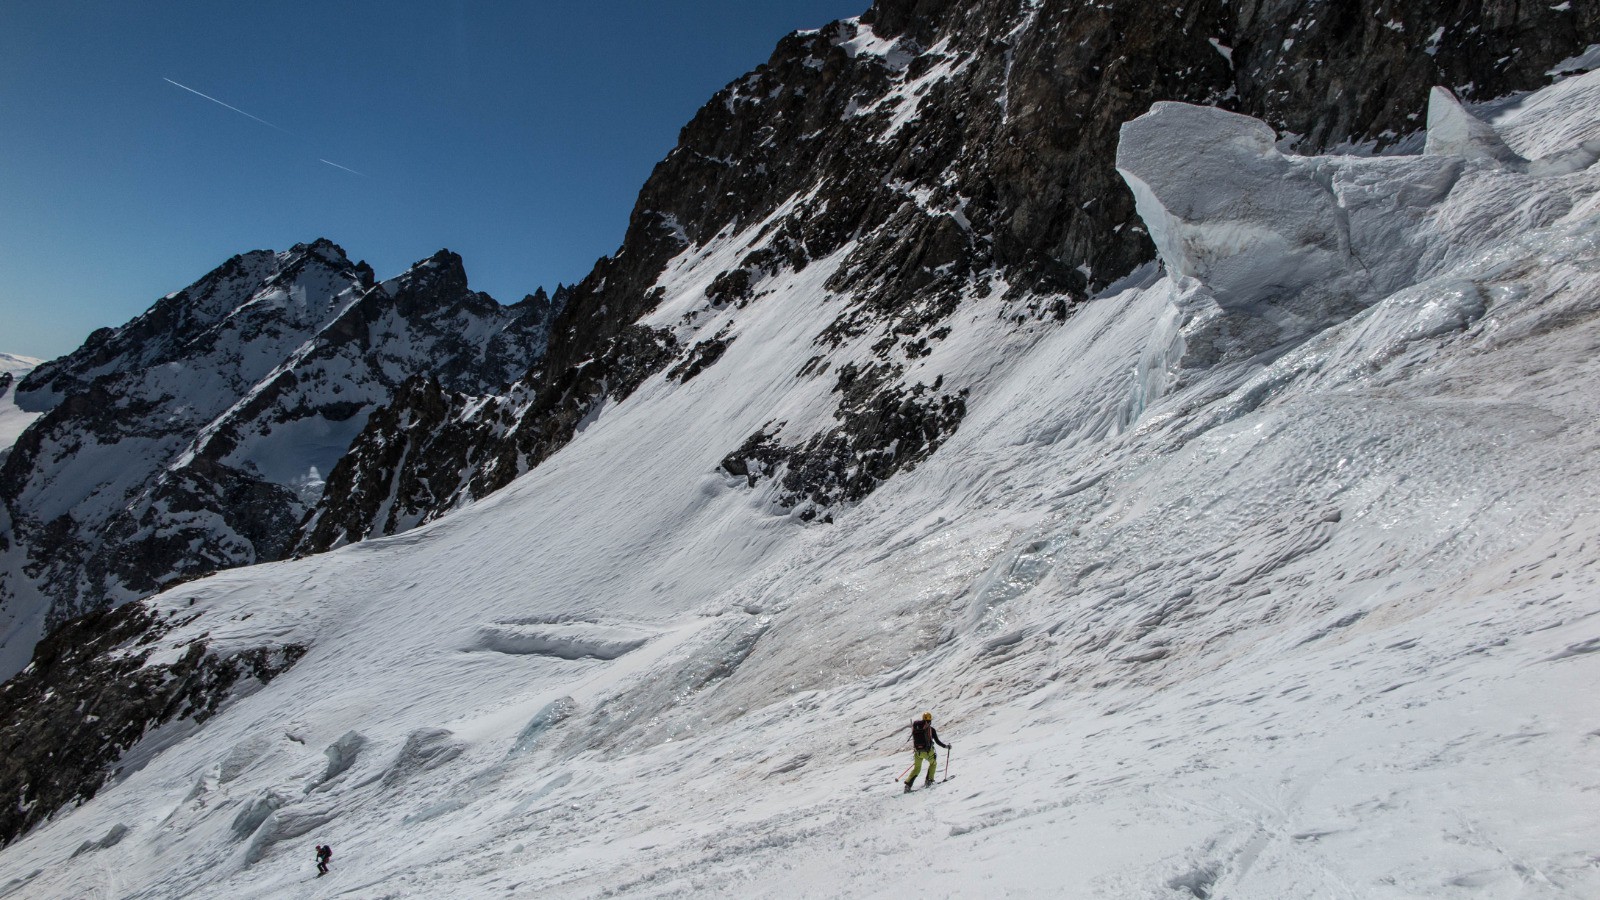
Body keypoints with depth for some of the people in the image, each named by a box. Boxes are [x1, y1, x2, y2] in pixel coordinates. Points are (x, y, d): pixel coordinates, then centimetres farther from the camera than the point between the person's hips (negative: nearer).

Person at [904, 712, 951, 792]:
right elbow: (937, 741, -3)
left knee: (917, 768, 18)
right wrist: (946, 746, 11)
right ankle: (929, 780, 17)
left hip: (918, 752, 3)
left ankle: (908, 784, 2)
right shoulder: (931, 729, -5)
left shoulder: (916, 728, 6)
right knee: (933, 763, 27)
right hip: (928, 751, -3)